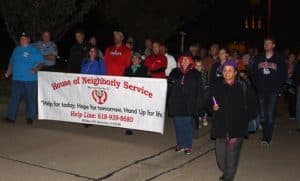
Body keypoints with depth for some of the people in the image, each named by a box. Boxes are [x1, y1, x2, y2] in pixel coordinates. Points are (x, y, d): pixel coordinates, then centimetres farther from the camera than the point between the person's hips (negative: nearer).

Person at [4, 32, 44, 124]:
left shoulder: (34, 50, 1)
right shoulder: (16, 49, 15)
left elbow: (41, 62, -2)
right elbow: (12, 62, 22)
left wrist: (36, 69, -19)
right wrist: (9, 72, 12)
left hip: (30, 79, -3)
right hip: (17, 79, 3)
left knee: (30, 99, 3)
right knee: (14, 98, 0)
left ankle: (30, 117, 15)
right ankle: (11, 117, 6)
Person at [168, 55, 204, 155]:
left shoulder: (195, 74, 2)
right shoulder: (175, 72, 9)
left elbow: (199, 90, -1)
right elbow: (169, 86, 10)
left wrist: (198, 103, -8)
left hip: (188, 104, -3)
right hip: (176, 103, 3)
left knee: (187, 124, 0)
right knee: (178, 124, 8)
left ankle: (188, 146, 9)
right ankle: (180, 144, 20)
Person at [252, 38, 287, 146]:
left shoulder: (279, 59, 1)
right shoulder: (258, 59, 9)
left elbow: (283, 75, 0)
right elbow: (254, 73, 10)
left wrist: (278, 87, -8)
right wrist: (257, 86, -1)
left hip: (273, 91, -3)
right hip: (261, 91, 3)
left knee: (270, 115, -6)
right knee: (263, 116, 5)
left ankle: (267, 138, 2)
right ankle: (265, 137, 17)